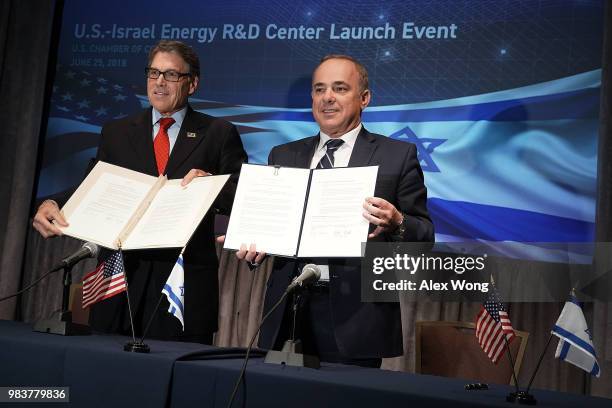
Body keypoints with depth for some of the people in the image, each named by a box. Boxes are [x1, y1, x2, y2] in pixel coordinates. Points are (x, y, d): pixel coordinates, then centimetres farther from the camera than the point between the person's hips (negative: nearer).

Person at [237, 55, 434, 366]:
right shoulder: (283, 156, 13)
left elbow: (424, 235, -1)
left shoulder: (398, 156, 2)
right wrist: (254, 248, -5)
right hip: (289, 309, 3)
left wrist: (397, 224, -20)